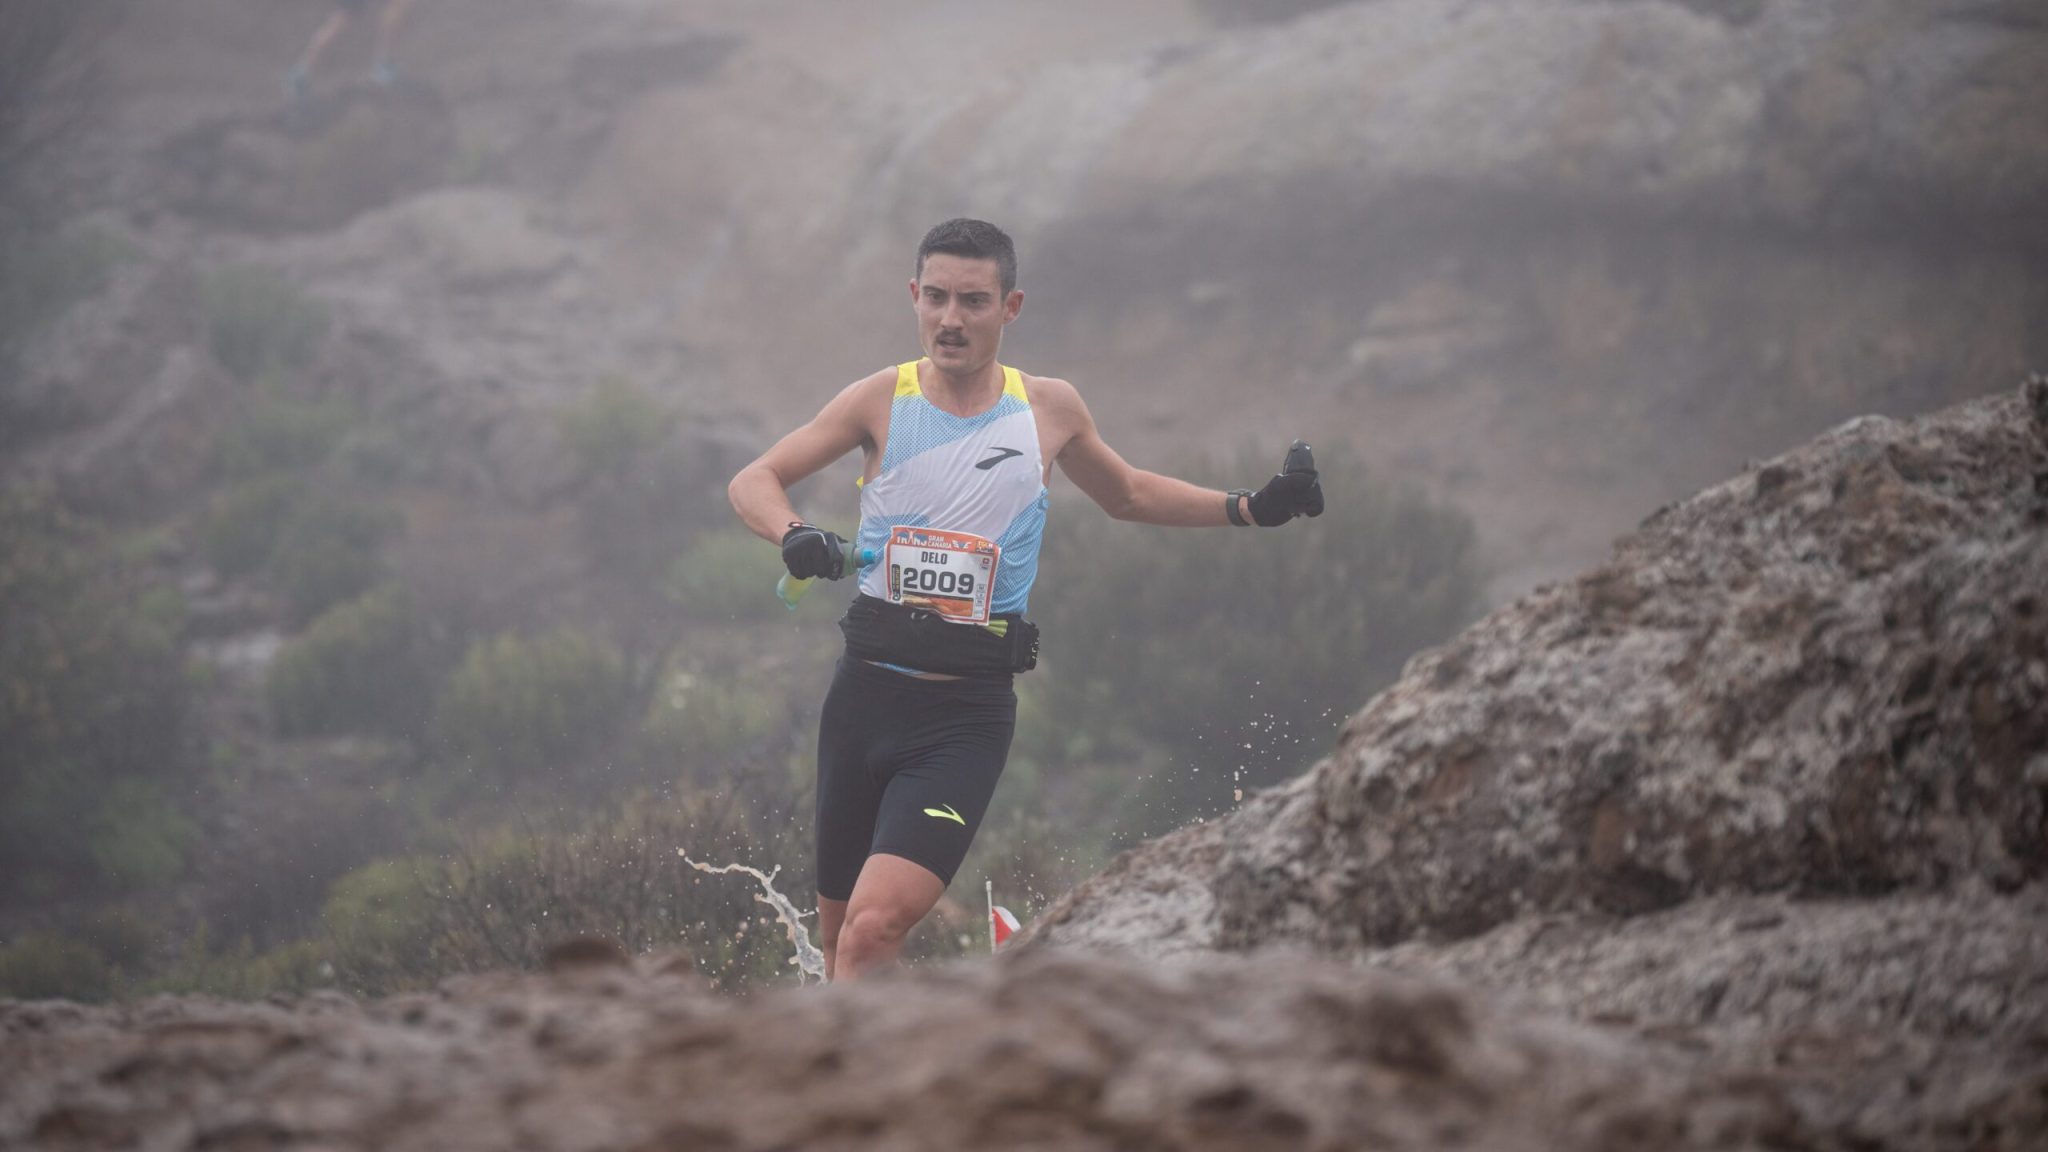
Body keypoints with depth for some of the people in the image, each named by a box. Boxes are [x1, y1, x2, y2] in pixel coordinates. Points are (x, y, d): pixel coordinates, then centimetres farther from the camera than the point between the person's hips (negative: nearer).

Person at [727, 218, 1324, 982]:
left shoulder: (1049, 410, 4)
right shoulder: (882, 401, 0)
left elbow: (1126, 496, 23)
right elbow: (753, 481, -2)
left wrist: (1250, 509, 13)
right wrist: (793, 536, -24)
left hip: (967, 714, -1)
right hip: (866, 691, 2)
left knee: (874, 926, -21)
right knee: (838, 933, 12)